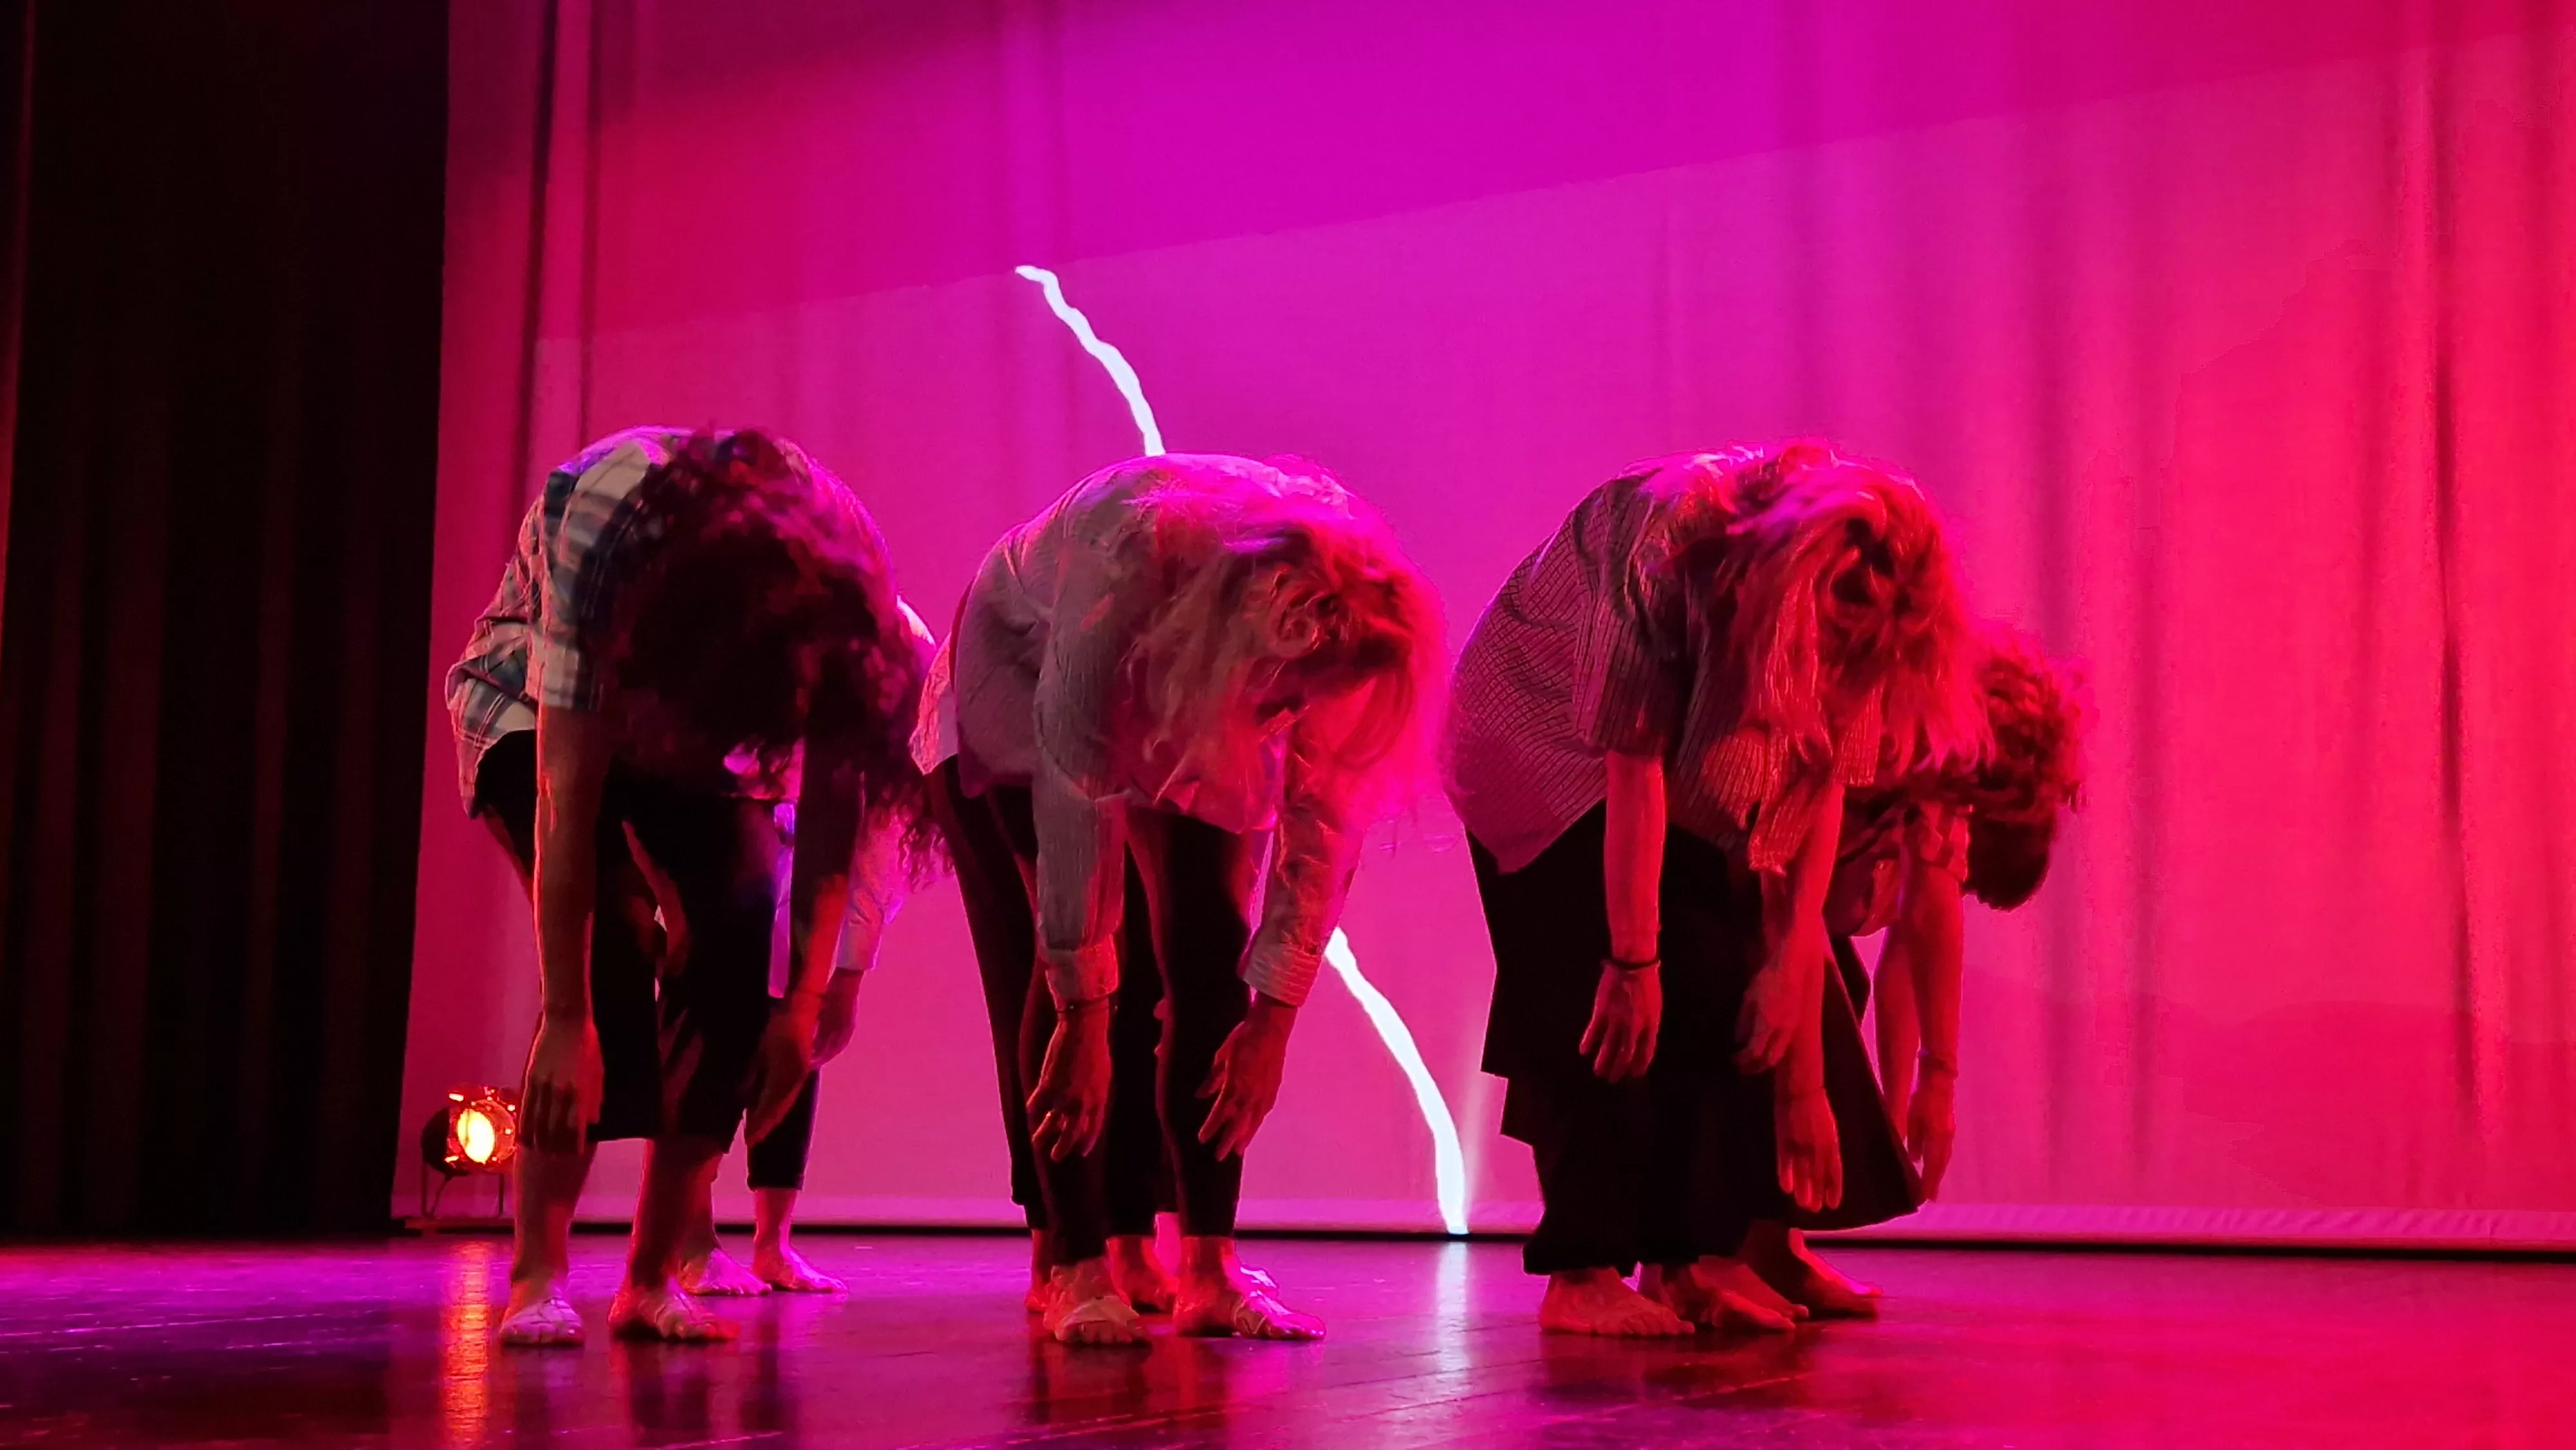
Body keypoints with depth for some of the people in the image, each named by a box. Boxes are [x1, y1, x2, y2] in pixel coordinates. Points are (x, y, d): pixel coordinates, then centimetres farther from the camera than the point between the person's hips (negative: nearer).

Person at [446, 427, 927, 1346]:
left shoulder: (840, 576, -30)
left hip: (701, 733, 3)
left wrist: (805, 997, -24)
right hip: (537, 710, -3)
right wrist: (567, 1021, -39)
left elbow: (834, 798, -22)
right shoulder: (602, 527, -40)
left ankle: (652, 1278, -9)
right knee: (609, 942, -26)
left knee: (740, 943, -18)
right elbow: (567, 798, -39)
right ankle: (536, 1274, -20)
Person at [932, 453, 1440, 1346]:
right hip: (1026, 685, -3)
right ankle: (1077, 1269, -11)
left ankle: (1211, 1270, -6)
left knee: (1210, 955, -9)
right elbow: (1075, 801, -38)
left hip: (1194, 722, 3)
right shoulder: (1126, 567, -43)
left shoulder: (1347, 613, -30)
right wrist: (1083, 1015, -33)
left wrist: (1274, 1017, -22)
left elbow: (1323, 824, -22)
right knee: (1070, 967, -15)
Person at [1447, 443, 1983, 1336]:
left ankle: (1692, 1257, 0)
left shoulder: (1846, 615, -19)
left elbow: (1817, 779, -15)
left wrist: (1790, 961, -18)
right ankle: (1582, 1272, -11)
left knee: (1722, 988, -6)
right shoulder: (1667, 544, -36)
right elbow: (1633, 767, -33)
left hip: (1692, 762, 6)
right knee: (1598, 1009, -15)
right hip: (1542, 742, -5)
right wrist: (1634, 962, -29)